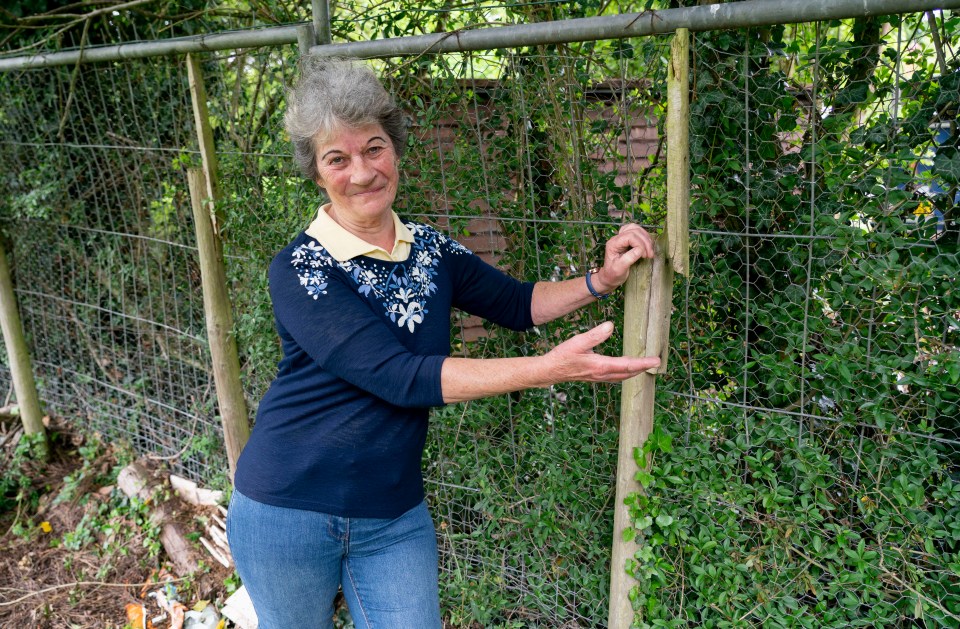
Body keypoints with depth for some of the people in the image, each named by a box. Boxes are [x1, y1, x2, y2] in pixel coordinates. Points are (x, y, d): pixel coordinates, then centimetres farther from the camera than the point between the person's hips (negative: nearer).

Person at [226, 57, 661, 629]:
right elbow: (399, 377, -28)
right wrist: (551, 368, -32)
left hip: (394, 517, 4)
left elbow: (517, 304, 10)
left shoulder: (430, 250, -1)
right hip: (289, 512, -3)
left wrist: (602, 280, -7)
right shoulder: (298, 271, -19)